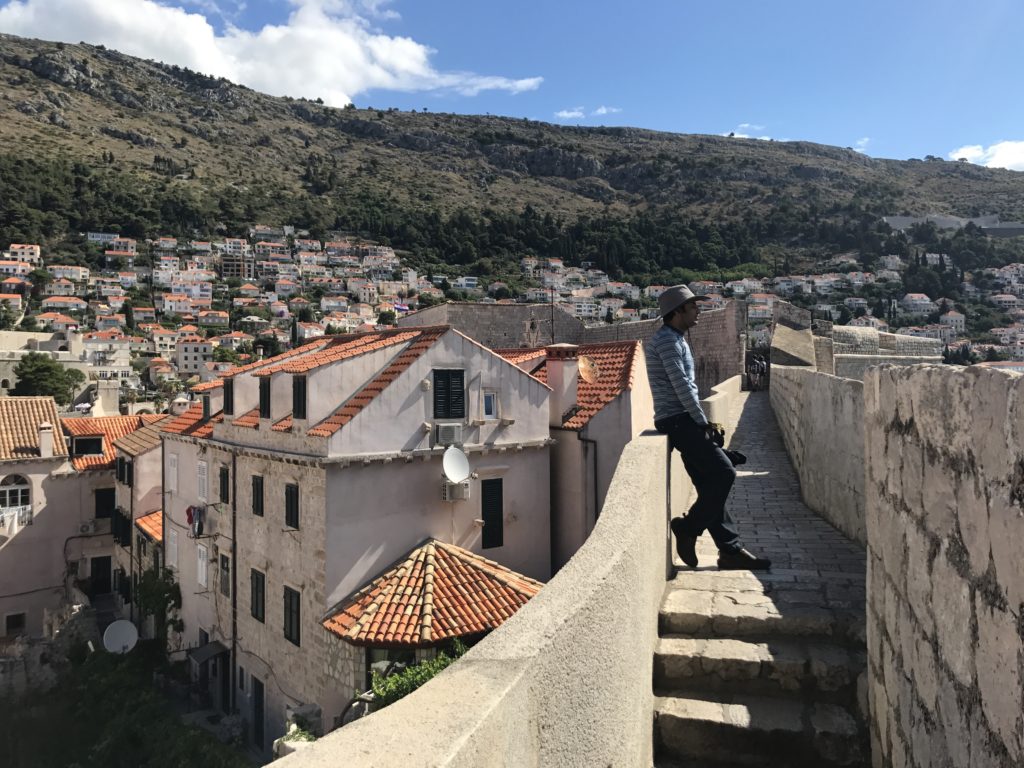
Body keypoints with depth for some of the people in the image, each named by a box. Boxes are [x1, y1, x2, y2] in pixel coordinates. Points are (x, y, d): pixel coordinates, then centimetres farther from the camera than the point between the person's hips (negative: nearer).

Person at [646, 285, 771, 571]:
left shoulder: (676, 340, 22)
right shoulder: (667, 339, -11)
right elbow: (681, 385, -18)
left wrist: (701, 422, 14)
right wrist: (702, 421, -12)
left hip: (683, 421, 10)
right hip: (677, 420, -10)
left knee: (710, 484, 8)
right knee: (723, 472, -12)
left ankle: (730, 550, 11)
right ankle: (688, 527, -1)